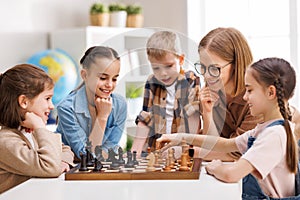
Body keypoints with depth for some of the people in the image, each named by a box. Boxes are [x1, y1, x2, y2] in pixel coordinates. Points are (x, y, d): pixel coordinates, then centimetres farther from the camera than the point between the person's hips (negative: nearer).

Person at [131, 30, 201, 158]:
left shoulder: (192, 81, -2)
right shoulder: (151, 83, 8)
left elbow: (193, 118, -6)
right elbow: (145, 120, 8)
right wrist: (135, 151, 0)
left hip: (183, 152, -3)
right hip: (153, 151, 4)